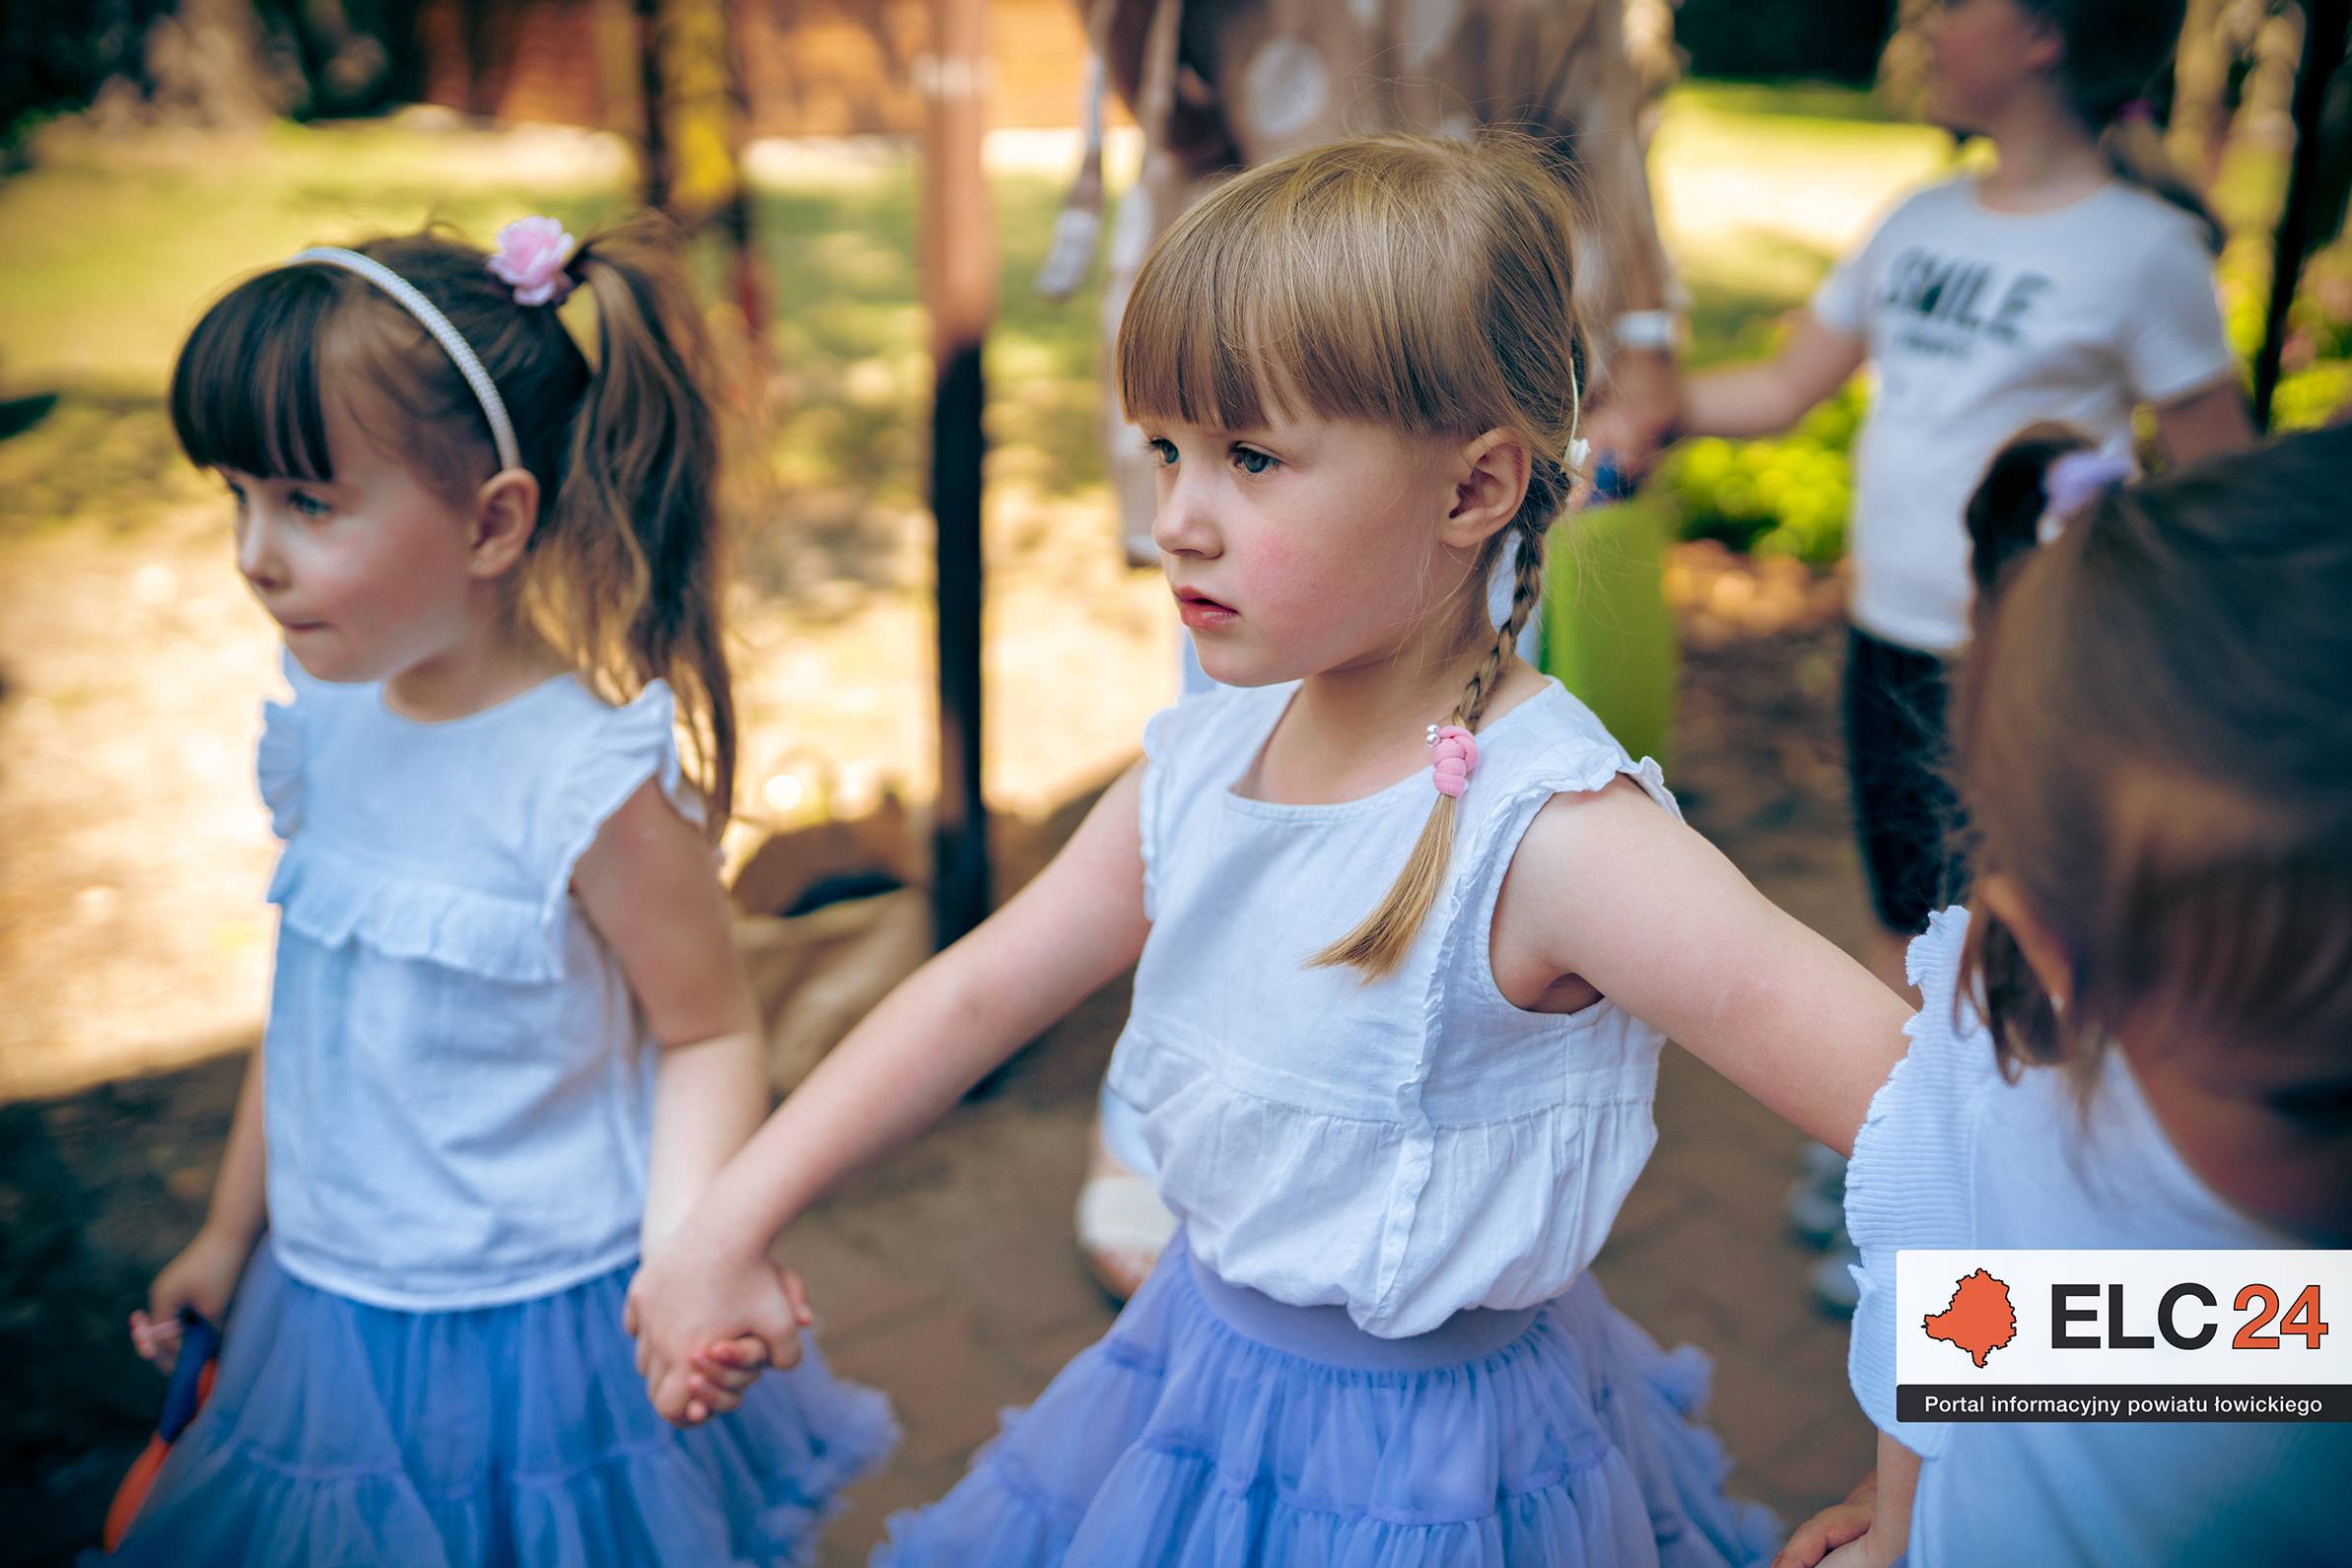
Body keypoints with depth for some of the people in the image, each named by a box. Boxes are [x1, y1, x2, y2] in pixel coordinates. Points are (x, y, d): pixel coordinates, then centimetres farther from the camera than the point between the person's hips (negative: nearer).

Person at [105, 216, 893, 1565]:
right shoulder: (324, 720, -3)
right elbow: (309, 989, 9)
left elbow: (709, 1034, -13)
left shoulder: (596, 774, -23)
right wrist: (232, 1229, 17)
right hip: (326, 1308, 6)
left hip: (543, 1332, -6)